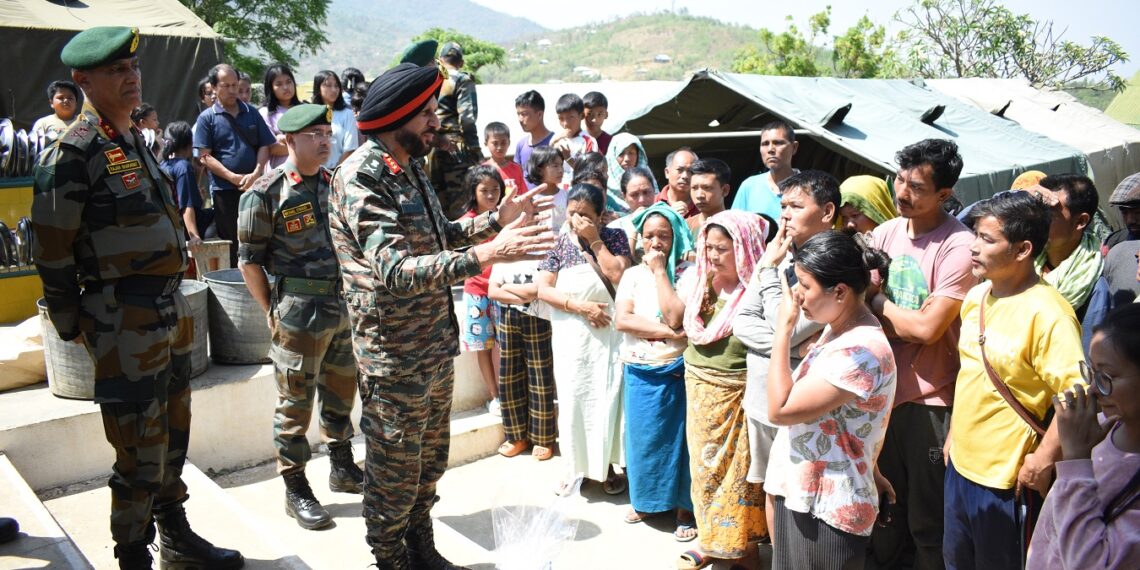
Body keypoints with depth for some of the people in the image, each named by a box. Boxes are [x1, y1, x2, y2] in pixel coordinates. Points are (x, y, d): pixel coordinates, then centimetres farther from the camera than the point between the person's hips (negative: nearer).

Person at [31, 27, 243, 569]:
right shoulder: (74, 152, -14)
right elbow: (50, 252, -12)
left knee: (174, 436, 19)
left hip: (170, 309, 8)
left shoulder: (135, 140, 13)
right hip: (125, 324, -8)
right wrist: (72, 327, -5)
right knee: (140, 454, 1)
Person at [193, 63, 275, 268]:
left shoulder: (251, 113, 11)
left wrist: (256, 174, -9)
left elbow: (265, 146, 8)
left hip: (254, 187, 2)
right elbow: (205, 156, -3)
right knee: (231, 242, 3)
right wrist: (234, 177, -13)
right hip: (224, 189, -2)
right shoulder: (207, 118, 3)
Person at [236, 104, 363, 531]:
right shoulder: (266, 193, -10)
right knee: (296, 403, 4)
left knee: (341, 392, 18)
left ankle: (343, 469, 36)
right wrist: (273, 313, -7)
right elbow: (249, 261, -7)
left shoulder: (333, 184, 8)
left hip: (344, 306, 6)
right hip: (299, 313, -6)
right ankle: (296, 491, 17)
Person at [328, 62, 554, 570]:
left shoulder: (408, 167, 9)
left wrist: (497, 218, 7)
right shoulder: (360, 178, -20)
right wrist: (486, 255, -36)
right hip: (395, 356, -9)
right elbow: (395, 271, -30)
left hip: (436, 345, 9)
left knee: (429, 462, 22)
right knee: (395, 472, 9)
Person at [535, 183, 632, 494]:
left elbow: (619, 276, -14)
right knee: (572, 399, 7)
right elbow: (542, 289, -6)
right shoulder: (559, 243, 1)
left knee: (606, 398, 3)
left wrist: (594, 240, -12)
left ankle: (606, 465, 19)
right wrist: (581, 307, -15)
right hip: (571, 336, 1)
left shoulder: (615, 237, 1)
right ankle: (574, 465, 23)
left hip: (607, 334, -1)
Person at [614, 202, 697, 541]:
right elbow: (621, 320, -9)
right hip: (640, 372, 3)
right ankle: (645, 498, 32)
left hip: (675, 372, -3)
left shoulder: (687, 273, -6)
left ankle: (684, 506, 22)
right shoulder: (633, 274, 4)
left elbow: (676, 317, -20)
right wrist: (669, 333, -17)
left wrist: (660, 271, -14)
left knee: (678, 438, 7)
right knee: (643, 435, 13)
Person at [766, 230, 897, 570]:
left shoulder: (862, 351, -26)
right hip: (801, 494, 9)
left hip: (829, 510, -9)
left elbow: (779, 409, -25)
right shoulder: (837, 328, 4)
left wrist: (783, 329, -22)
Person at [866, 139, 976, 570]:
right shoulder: (886, 232, 4)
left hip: (929, 400, -6)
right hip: (882, 390, 6)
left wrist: (877, 300, -8)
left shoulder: (958, 246, -16)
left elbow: (927, 328, -20)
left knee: (927, 520, 9)